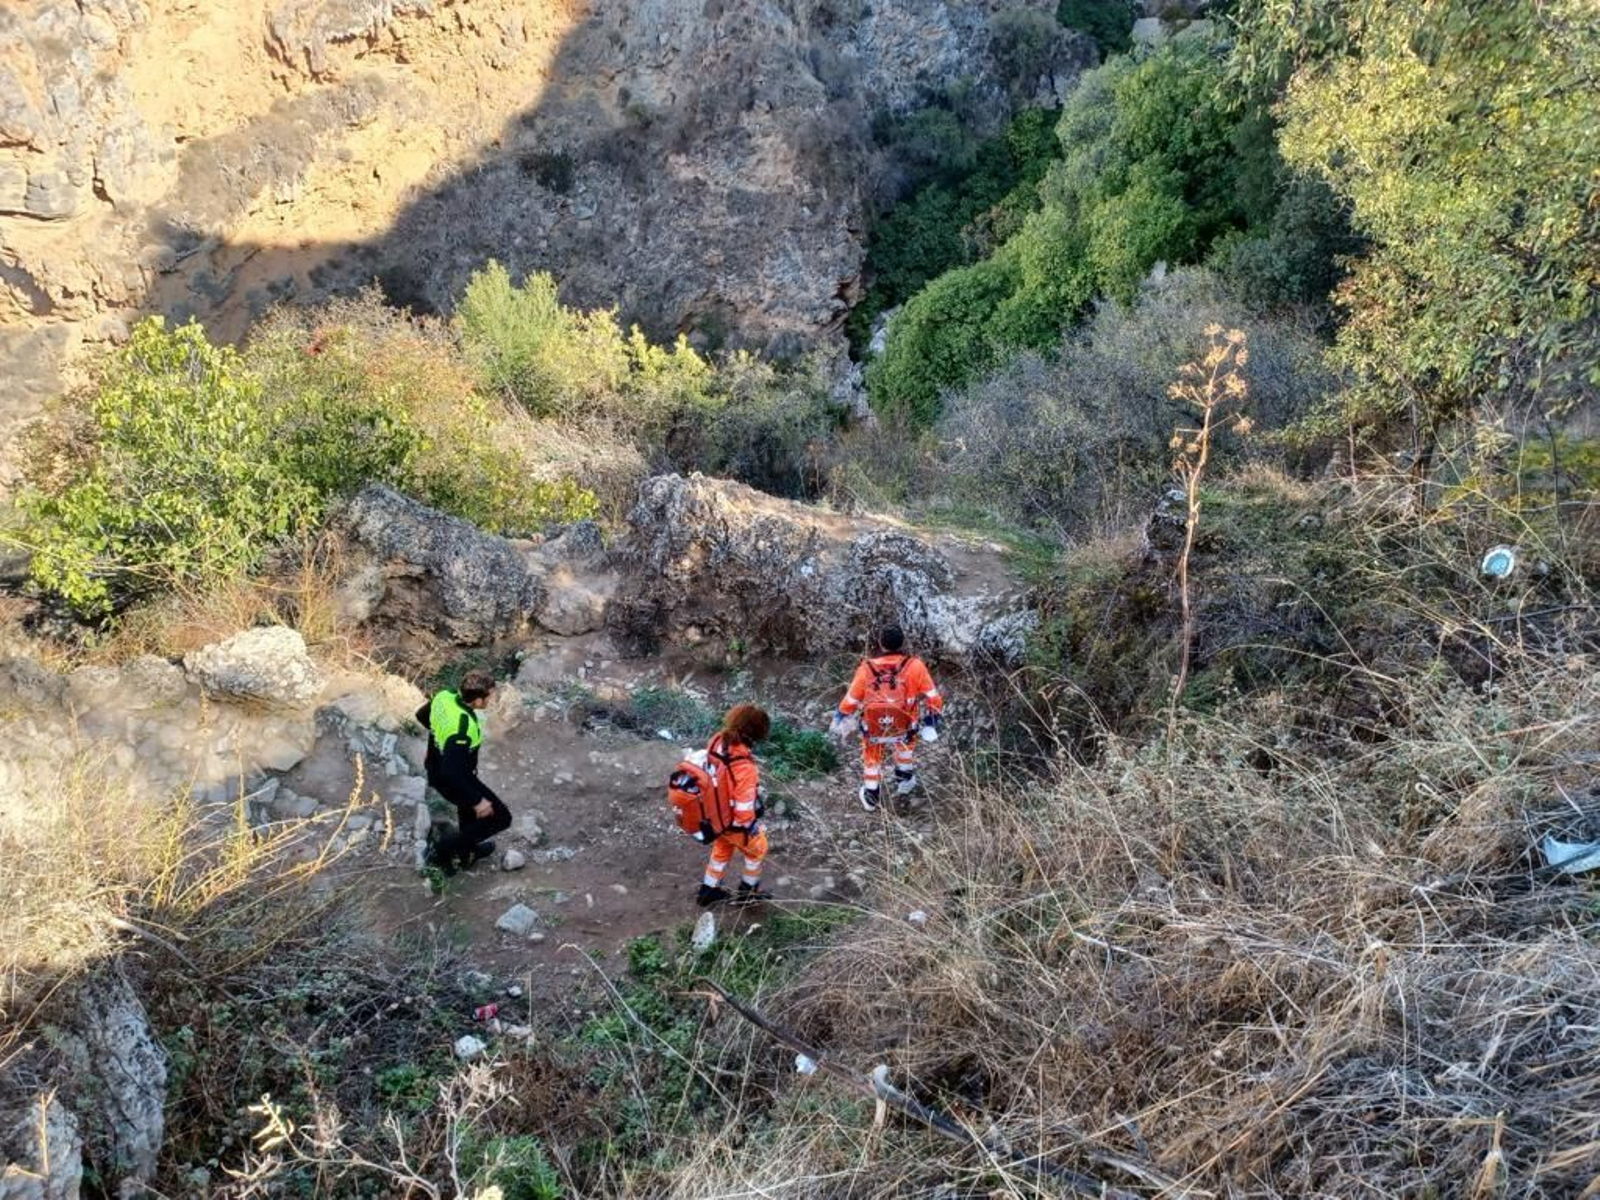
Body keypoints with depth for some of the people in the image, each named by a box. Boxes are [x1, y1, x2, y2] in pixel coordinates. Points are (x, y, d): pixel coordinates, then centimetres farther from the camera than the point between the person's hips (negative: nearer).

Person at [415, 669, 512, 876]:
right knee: (501, 818, 6)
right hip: (453, 781, -9)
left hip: (435, 771, 9)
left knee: (468, 804, 35)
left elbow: (421, 715, 7)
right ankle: (445, 849, 12)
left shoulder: (444, 697, -15)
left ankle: (467, 851, 53)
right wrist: (477, 801, -28)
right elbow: (451, 772, -38)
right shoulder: (463, 729, -39)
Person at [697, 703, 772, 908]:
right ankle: (747, 893, 46)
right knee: (757, 849, 27)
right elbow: (744, 809, -33)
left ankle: (708, 891, 52)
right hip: (734, 822, -6)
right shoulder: (744, 768, -42)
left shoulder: (717, 740, -20)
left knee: (722, 849, 35)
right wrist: (752, 826, -11)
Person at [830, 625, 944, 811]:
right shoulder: (915, 667, -26)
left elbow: (850, 701, -10)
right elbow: (933, 698, -15)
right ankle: (904, 780, 54)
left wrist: (840, 721, 9)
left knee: (872, 758, 30)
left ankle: (871, 797, 47)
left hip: (873, 728, 0)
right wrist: (932, 722, 4)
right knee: (905, 744, 37)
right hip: (905, 727, 0)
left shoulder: (866, 670, -24)